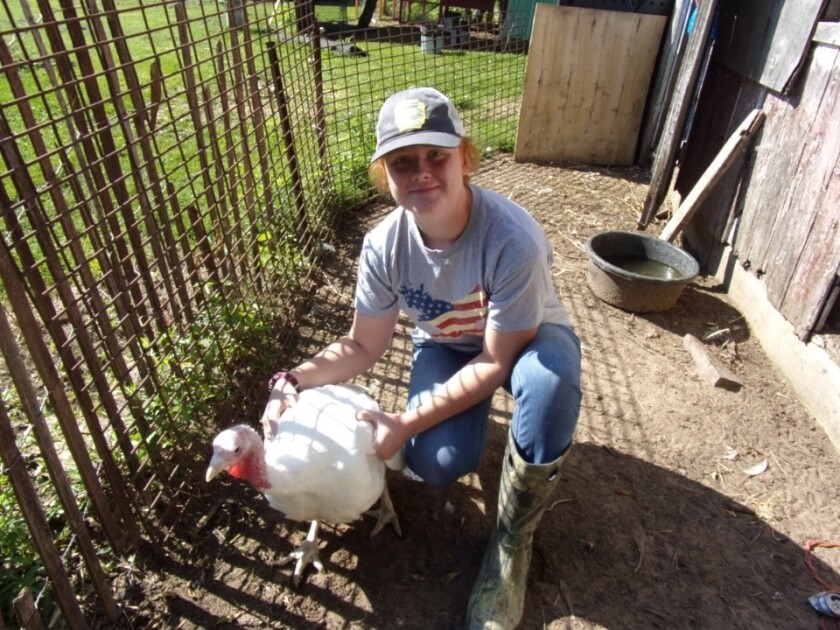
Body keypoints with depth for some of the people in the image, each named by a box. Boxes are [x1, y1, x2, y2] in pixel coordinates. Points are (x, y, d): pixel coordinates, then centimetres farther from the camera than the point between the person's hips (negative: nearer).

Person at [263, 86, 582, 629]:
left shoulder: (513, 239, -35)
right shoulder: (384, 245, -22)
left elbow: (497, 361, -27)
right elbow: (363, 347, -9)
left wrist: (407, 423, -30)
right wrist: (293, 382, -26)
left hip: (527, 341, -2)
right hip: (447, 345, 2)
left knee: (548, 381, -39)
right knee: (438, 463, -24)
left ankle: (513, 542, -13)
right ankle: (466, 416, 17)